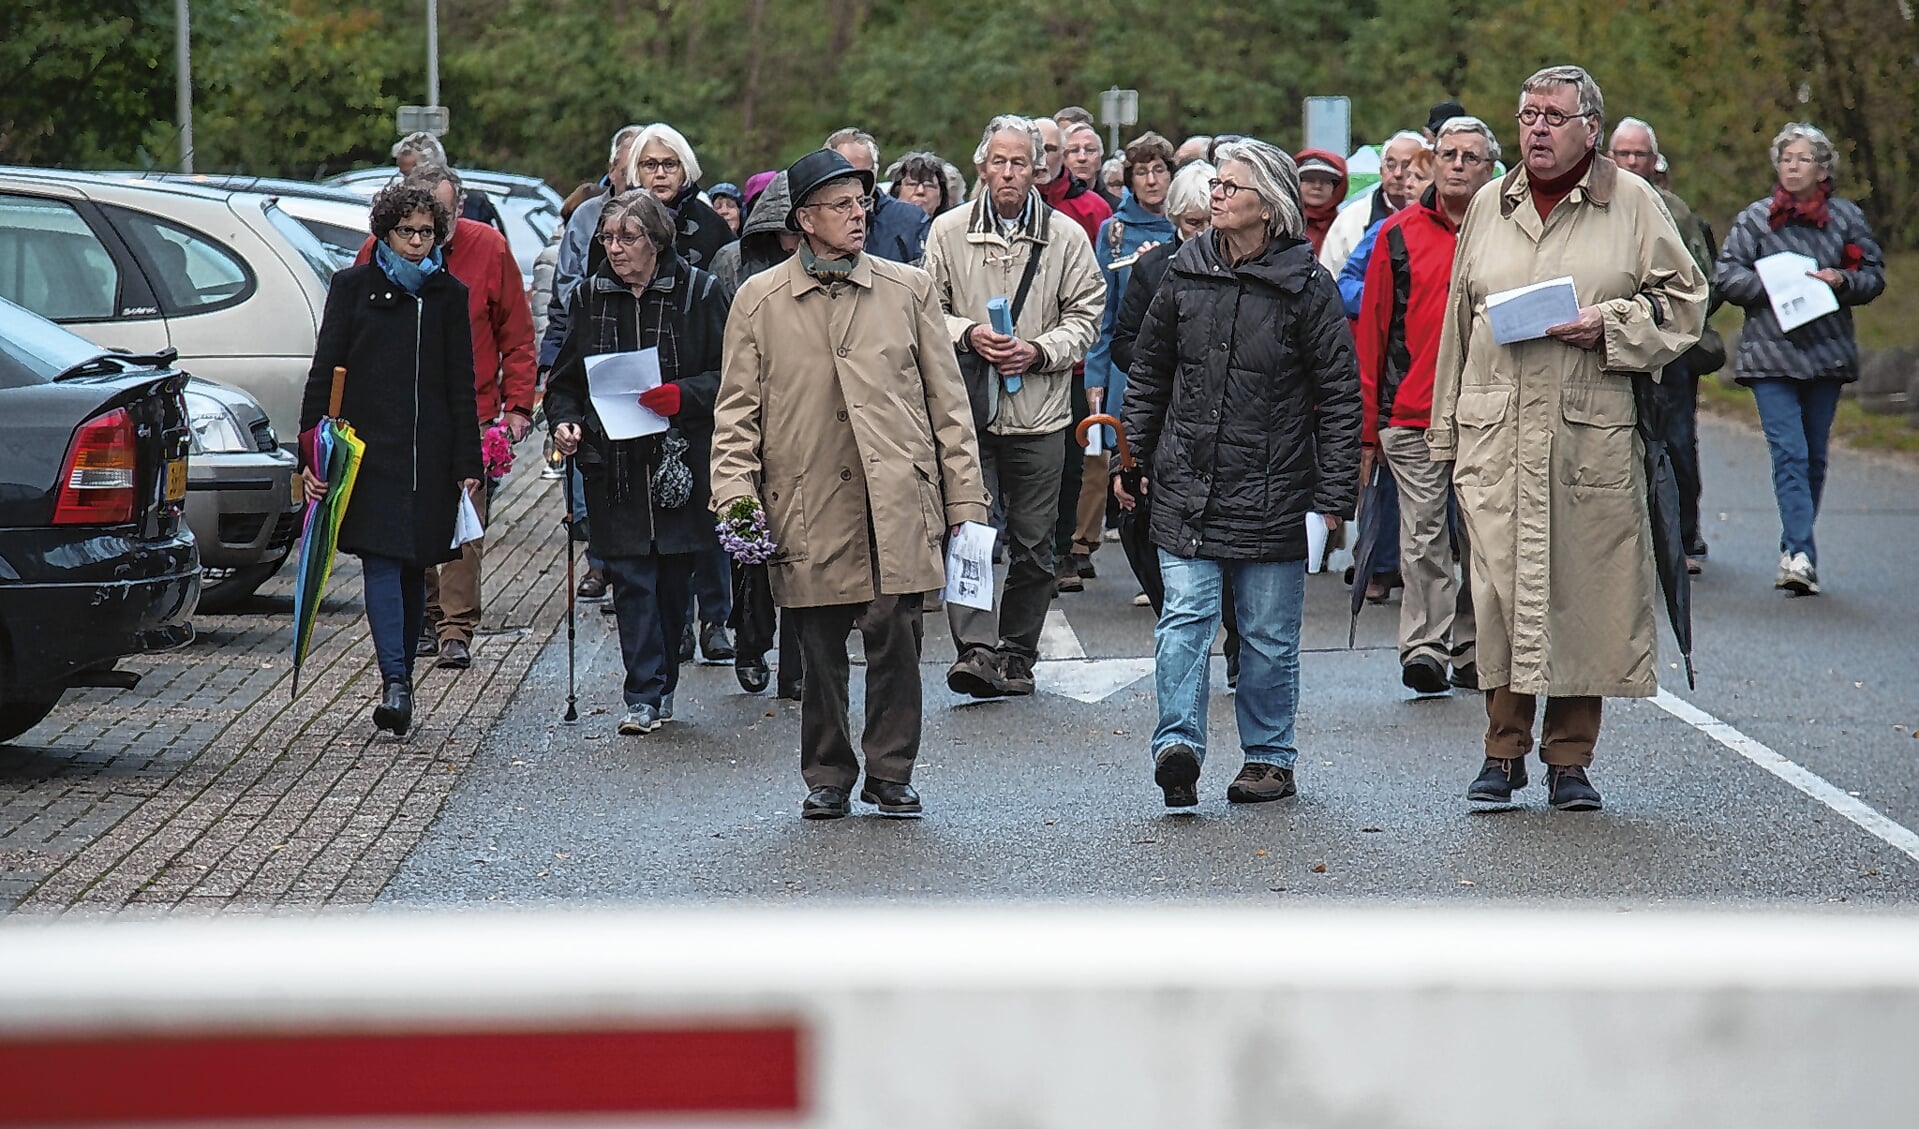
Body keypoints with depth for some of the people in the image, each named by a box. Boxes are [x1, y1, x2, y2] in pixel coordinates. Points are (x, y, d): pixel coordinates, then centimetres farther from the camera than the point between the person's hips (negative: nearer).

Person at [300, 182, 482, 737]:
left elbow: (462, 388, 11)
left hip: (430, 452, 2)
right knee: (382, 565, -11)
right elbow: (323, 372, 3)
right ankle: (396, 686, -21)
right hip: (369, 448, -2)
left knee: (413, 567, 6)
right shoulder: (353, 286, 4)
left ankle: (398, 685, 14)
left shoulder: (449, 294, 10)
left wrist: (468, 464, 5)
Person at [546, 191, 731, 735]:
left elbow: (728, 375, -3)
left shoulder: (699, 292, -1)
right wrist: (564, 420, -4)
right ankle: (645, 696, -3)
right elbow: (566, 377, 16)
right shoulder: (591, 296, 9)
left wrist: (682, 396, -20)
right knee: (631, 578, -4)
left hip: (680, 458, -1)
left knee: (673, 577, 6)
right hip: (613, 460, 2)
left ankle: (657, 687, 20)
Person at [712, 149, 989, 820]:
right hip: (809, 506, 0)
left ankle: (890, 774, 10)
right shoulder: (760, 301, 6)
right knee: (821, 649, 5)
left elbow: (946, 401, 10)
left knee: (895, 636, -4)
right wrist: (735, 493, -4)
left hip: (898, 504, 0)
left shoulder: (909, 289, 9)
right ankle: (827, 778, 18)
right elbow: (738, 410, 9)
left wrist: (965, 498, 6)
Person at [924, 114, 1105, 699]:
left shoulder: (1066, 237, 4)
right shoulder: (949, 231, 5)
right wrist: (968, 333, -11)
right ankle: (976, 649, -17)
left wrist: (1039, 351, -11)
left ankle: (1016, 655, 17)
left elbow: (1084, 316, 6)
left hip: (1038, 414, 1)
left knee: (1033, 546, 7)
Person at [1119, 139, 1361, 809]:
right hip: (1187, 486, 2)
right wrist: (1132, 457, 13)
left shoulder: (1306, 286, -4)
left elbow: (1341, 394, -3)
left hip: (1273, 494, -2)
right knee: (1185, 616, -10)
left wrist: (1334, 495, -7)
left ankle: (1270, 758, 18)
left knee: (1269, 635, 7)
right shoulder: (1186, 275, 6)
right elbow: (1148, 373, 17)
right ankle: (1179, 746, -15)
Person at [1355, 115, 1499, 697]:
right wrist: (1366, 425, 5)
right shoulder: (1399, 234, 6)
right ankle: (1423, 647, -9)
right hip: (1413, 415, -1)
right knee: (1423, 536, -7)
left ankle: (1471, 652, 15)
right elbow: (1372, 331, 8)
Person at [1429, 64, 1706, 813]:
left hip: (1592, 434, -2)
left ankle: (1570, 757, 10)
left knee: (1585, 589, 0)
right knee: (1499, 585, -3)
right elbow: (1459, 320, 18)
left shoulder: (1632, 203, 5)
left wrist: (1609, 325, -11)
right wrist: (1446, 429, 15)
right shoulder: (1489, 206, 14)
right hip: (1495, 434, 2)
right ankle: (1504, 751, 7)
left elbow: (1683, 300, 6)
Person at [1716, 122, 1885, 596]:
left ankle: (1794, 551, 19)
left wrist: (1842, 281, -10)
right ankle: (1802, 554, -22)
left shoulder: (1847, 217, 7)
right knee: (1789, 453, -14)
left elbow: (1874, 276, 9)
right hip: (1770, 353, -2)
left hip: (1827, 353, 2)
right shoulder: (1754, 218, 5)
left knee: (1814, 457, 8)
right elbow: (1727, 277, 2)